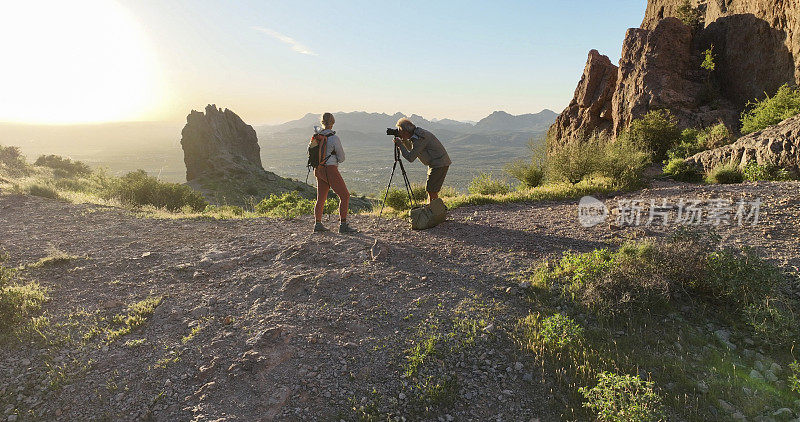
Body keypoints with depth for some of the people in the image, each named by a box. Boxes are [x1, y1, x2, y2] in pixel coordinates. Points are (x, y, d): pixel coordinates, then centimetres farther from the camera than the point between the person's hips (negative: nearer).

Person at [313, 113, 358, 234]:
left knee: (321, 198, 16)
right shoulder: (334, 138, -12)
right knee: (345, 196, -4)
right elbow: (342, 158, -5)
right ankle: (343, 225, -8)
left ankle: (318, 224, 22)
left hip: (319, 169, 7)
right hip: (330, 169, -7)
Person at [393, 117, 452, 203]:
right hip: (435, 163, 10)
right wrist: (404, 140, 8)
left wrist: (400, 144, -14)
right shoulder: (417, 134, 7)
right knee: (431, 189, 13)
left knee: (431, 190, -8)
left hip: (440, 163, -10)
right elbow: (411, 148, 25)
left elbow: (410, 158, -22)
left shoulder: (420, 138, -22)